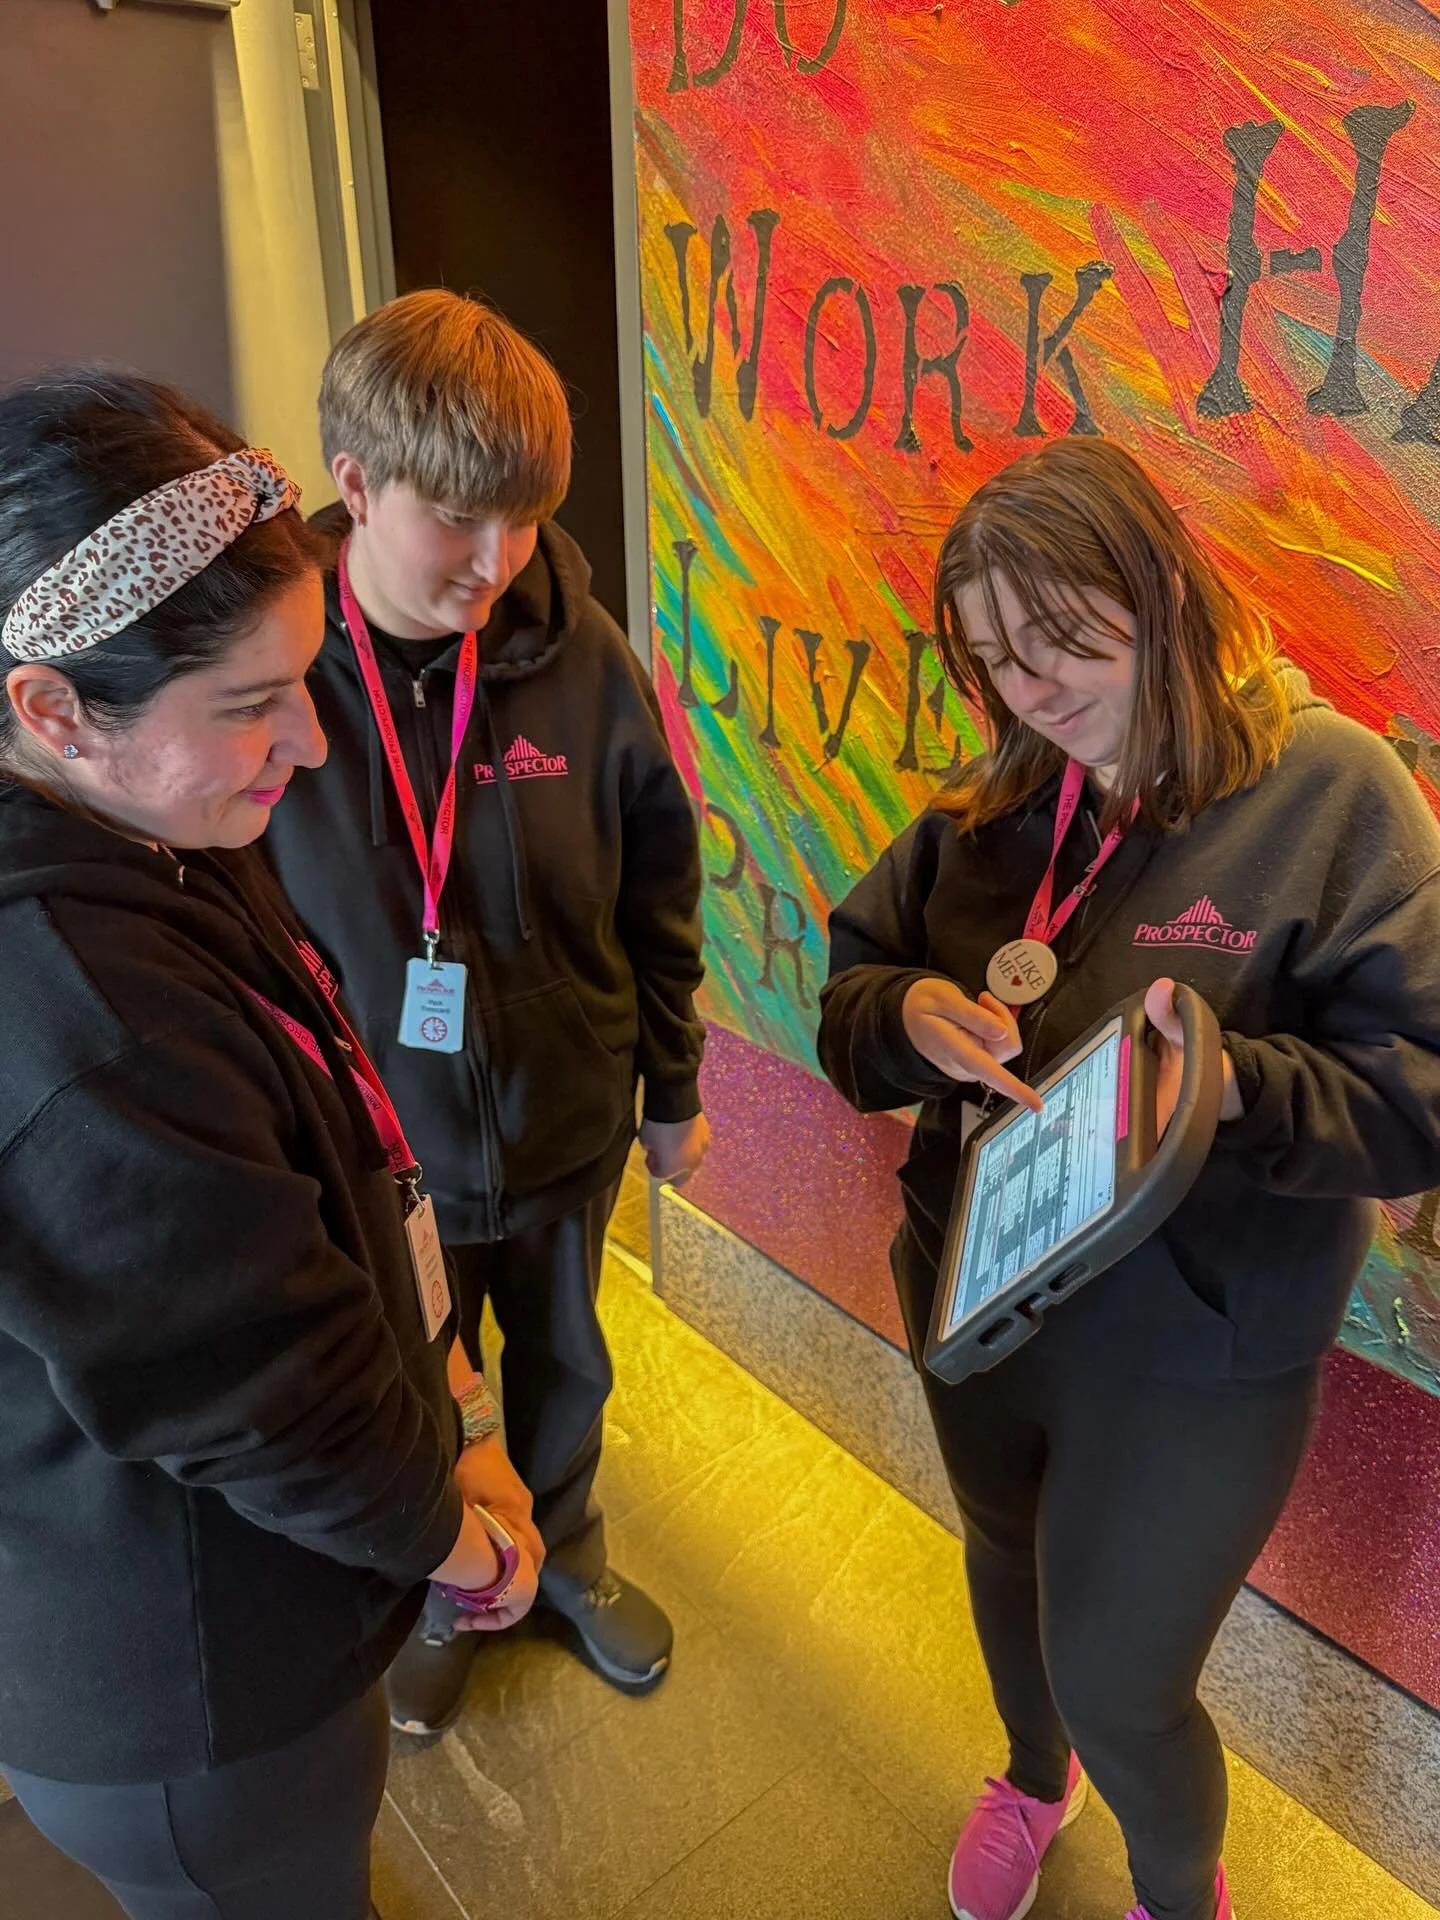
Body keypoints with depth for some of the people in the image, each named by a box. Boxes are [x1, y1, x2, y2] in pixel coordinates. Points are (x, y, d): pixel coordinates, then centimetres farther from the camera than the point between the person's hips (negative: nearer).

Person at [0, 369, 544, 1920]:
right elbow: (265, 1401, -28)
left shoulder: (158, 855, -7)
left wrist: (450, 1424, 3)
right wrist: (458, 1536, -8)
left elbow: (335, 1181, 1)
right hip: (192, 1723, -8)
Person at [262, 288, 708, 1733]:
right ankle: (433, 1591, 54)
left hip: (563, 1126, 2)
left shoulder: (576, 654, -14)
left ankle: (564, 1550, 56)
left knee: (563, 1368, 25)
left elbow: (658, 884, -3)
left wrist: (672, 1086, 4)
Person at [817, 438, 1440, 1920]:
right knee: (1008, 1570, 28)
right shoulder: (995, 800, -2)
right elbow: (849, 992, 1)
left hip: (1189, 1360, -5)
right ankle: (1033, 1780, 64)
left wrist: (1234, 1083, -38)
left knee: (1117, 1686, 12)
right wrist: (909, 1013, -22)